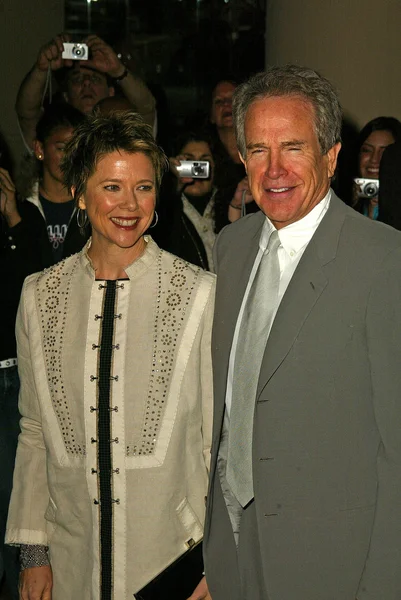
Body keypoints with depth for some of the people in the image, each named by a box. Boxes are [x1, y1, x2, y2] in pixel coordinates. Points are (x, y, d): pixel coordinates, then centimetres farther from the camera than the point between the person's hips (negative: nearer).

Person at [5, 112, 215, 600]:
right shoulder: (40, 296, 2)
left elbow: (219, 434, -4)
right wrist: (33, 550, 5)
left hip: (172, 554, -2)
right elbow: (34, 431, 7)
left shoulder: (200, 294, -7)